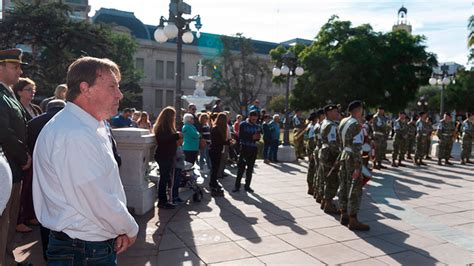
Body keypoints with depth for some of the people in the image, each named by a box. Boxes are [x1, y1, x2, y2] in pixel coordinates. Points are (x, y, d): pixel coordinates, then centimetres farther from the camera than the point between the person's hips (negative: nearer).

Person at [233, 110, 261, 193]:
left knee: (250, 169, 9)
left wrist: (257, 137, -10)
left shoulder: (257, 126, 10)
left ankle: (247, 186, 18)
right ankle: (237, 186, 3)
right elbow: (240, 137, -12)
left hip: (253, 149, 5)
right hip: (244, 148, -4)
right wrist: (251, 137, -18)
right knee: (241, 168, -5)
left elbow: (258, 138, 13)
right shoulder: (243, 125, -3)